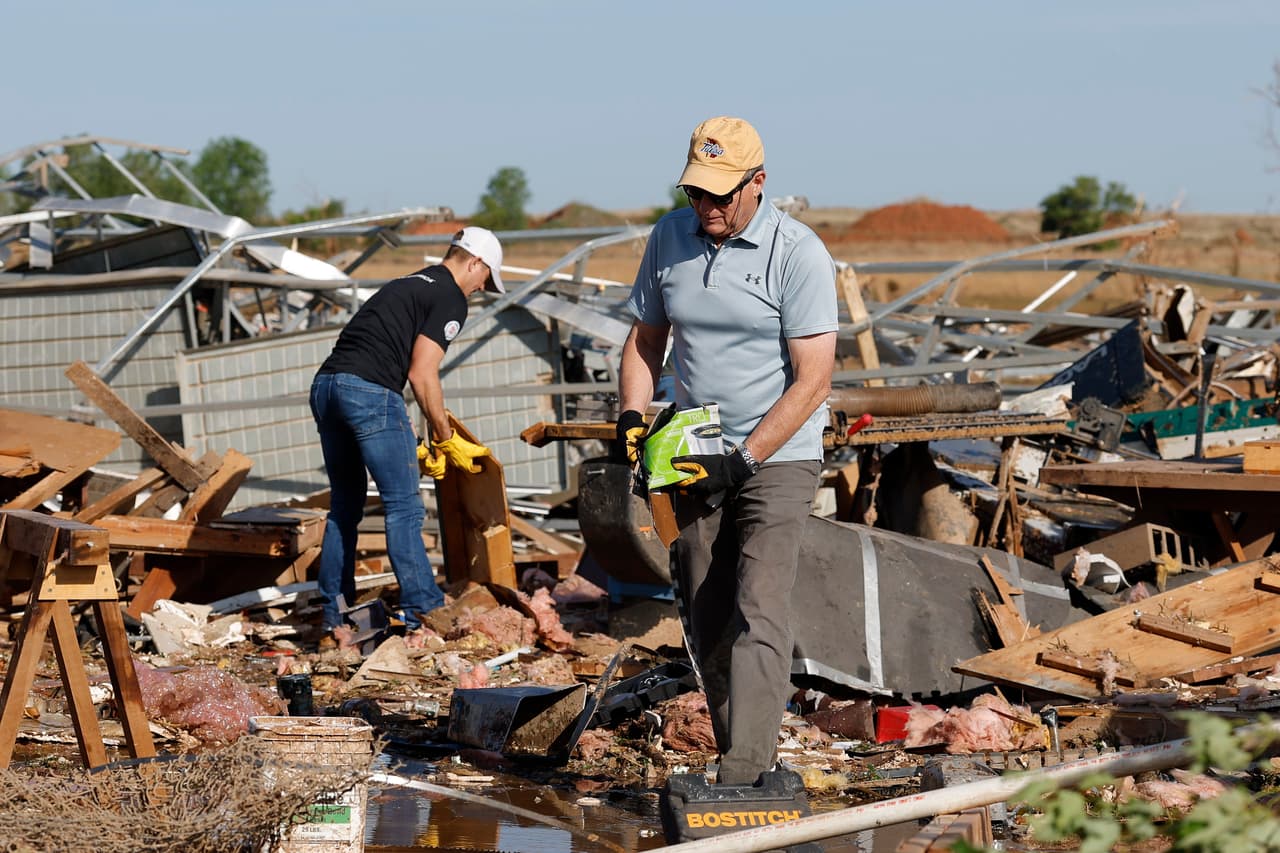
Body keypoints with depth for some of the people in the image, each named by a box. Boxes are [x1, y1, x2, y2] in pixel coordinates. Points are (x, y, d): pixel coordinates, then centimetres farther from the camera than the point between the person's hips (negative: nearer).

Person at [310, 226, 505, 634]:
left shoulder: (407, 284, 29)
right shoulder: (451, 299, 2)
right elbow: (422, 375, -6)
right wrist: (447, 440, 3)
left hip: (325, 385, 9)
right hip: (371, 391, -9)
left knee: (345, 506, 16)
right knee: (404, 507, -3)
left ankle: (334, 614, 18)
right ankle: (422, 611, -3)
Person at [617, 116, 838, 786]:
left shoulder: (799, 254, -12)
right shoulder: (669, 238, 5)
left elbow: (813, 380, -15)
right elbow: (645, 339, 17)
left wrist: (743, 459, -19)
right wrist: (631, 415, -1)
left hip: (777, 460, -6)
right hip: (697, 463, 6)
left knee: (757, 616, -16)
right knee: (708, 624, 6)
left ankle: (742, 781, -22)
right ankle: (749, 758, 17)